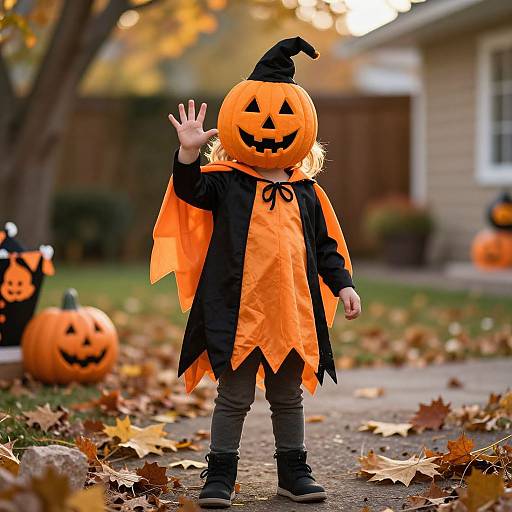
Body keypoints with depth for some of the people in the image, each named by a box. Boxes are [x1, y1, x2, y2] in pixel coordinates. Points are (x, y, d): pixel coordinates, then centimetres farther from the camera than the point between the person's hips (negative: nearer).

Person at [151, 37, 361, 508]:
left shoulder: (306, 192, 9)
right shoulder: (226, 182, 0)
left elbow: (325, 245, 13)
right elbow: (190, 191, -17)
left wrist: (343, 284, 5)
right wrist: (189, 153, -31)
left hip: (292, 309, 4)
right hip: (238, 310, -3)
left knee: (288, 397, 15)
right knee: (235, 397, 4)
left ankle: (294, 471, 28)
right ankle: (221, 474, 14)